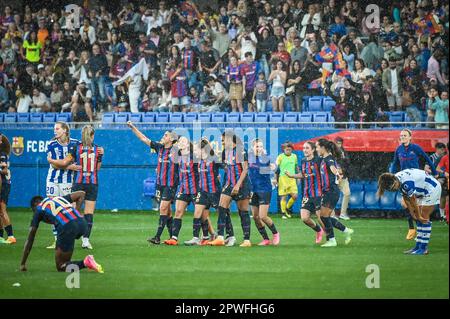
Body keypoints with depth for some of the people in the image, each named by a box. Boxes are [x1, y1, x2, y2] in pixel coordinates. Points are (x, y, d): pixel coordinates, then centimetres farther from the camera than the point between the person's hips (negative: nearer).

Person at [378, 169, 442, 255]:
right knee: (419, 219, 7)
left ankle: (423, 248, -9)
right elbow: (406, 199, 3)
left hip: (432, 189, -9)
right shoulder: (399, 181, -5)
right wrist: (412, 214, 2)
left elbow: (413, 201, -23)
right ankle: (418, 246, 11)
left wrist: (418, 216, -12)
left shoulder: (407, 183, -34)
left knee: (424, 218, -11)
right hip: (424, 192, 9)